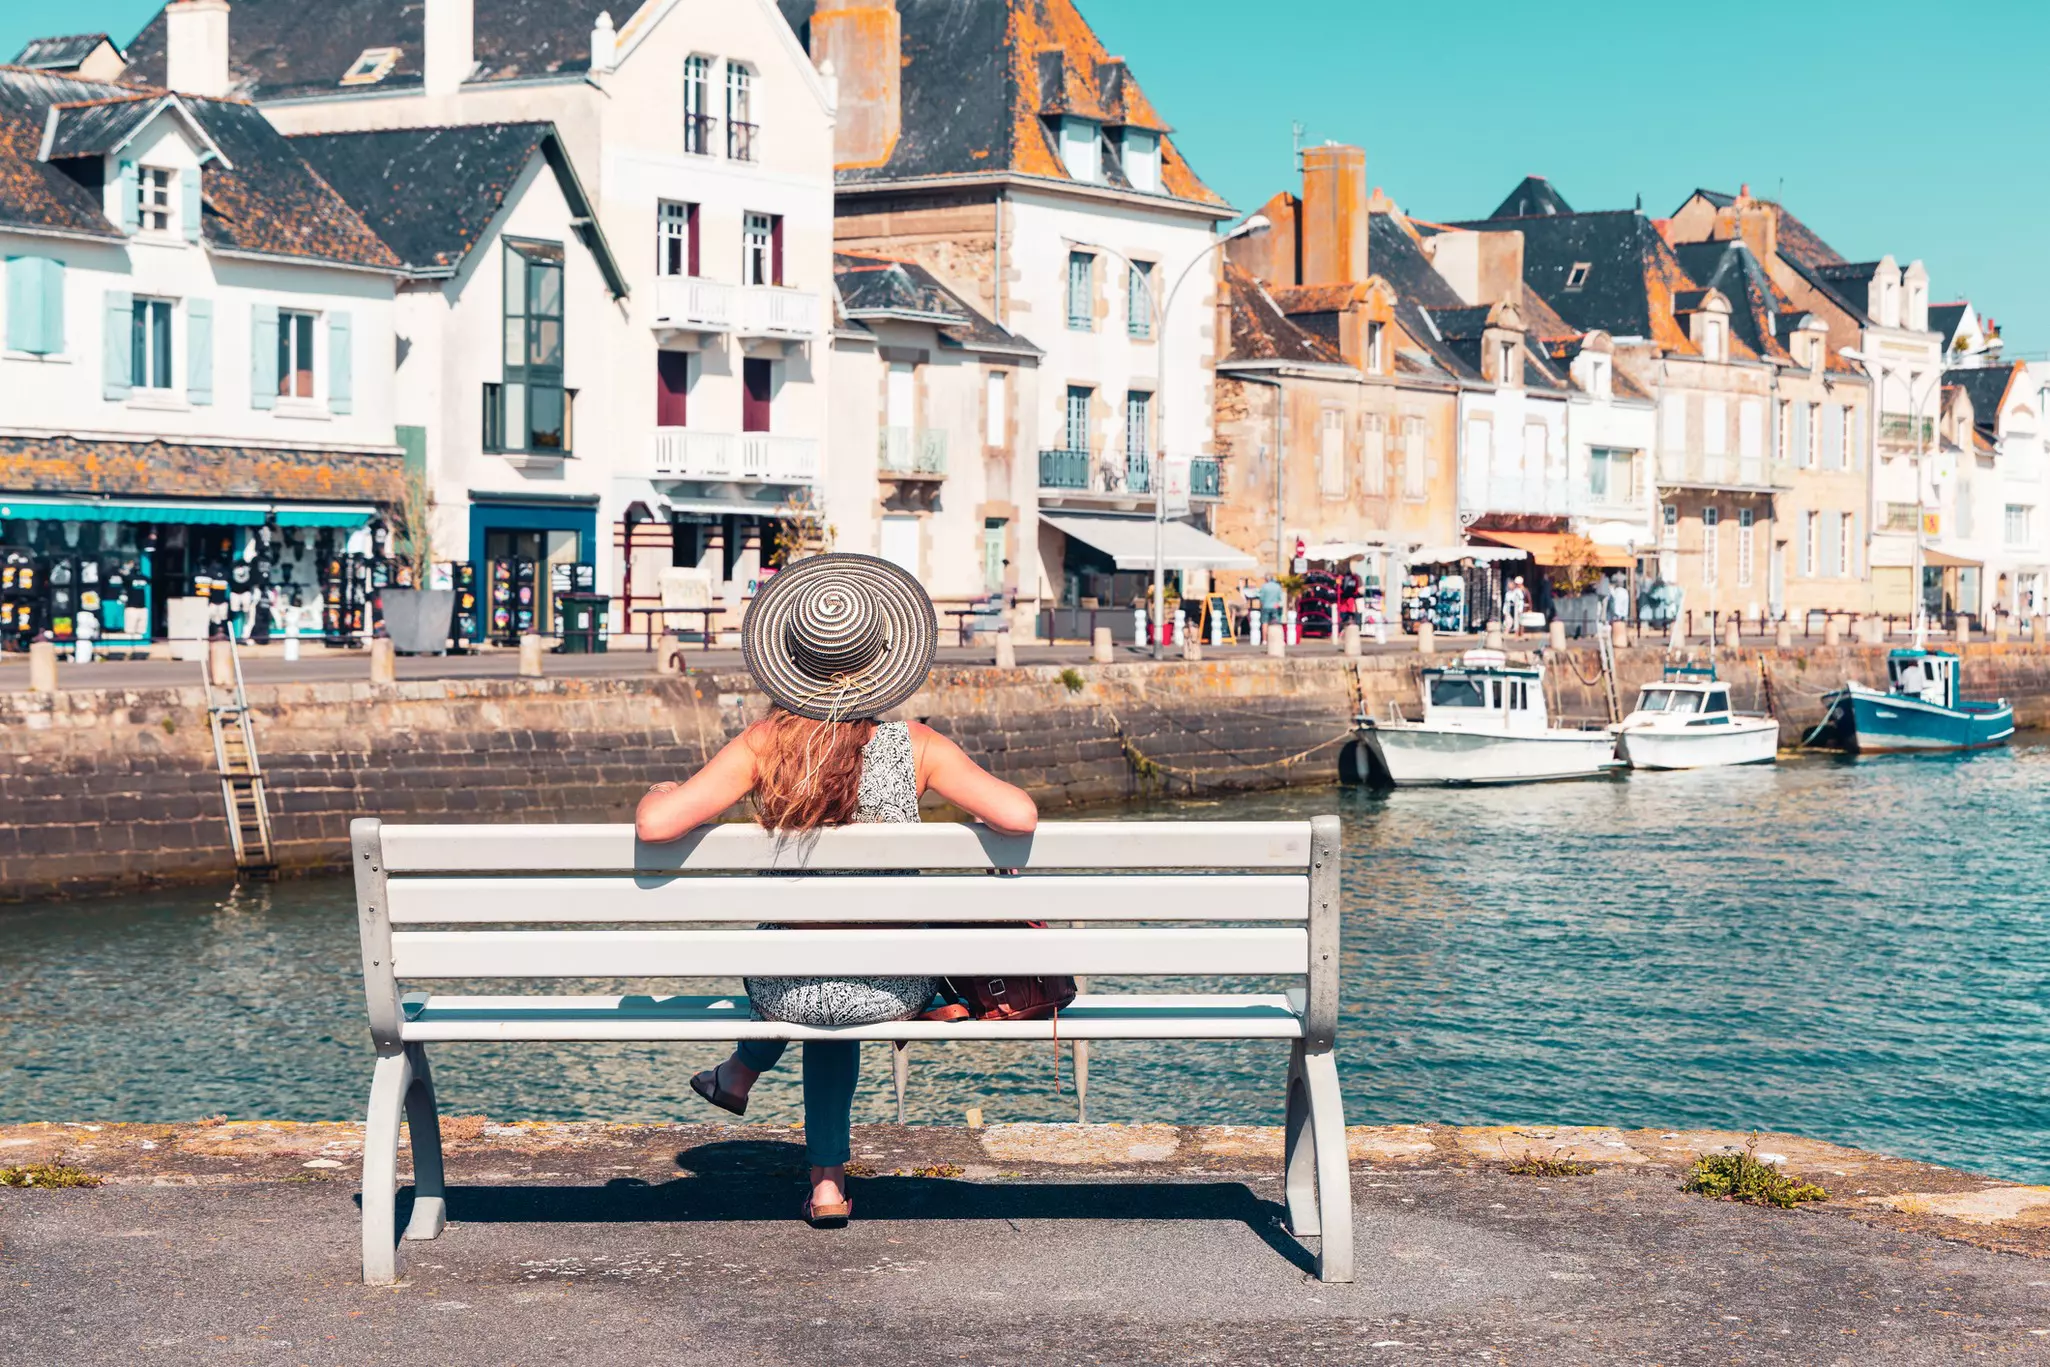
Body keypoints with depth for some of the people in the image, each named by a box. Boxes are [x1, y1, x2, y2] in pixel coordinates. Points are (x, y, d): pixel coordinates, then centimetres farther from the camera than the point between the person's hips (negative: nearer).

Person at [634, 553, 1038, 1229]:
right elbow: (1019, 816, -22)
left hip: (788, 995, 0)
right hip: (896, 993, 0)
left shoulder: (764, 746, -14)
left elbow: (657, 825, -23)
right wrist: (985, 819, 2)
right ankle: (827, 1180, 42)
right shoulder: (916, 747, -14)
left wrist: (656, 793, 1)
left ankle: (742, 1073, 63)